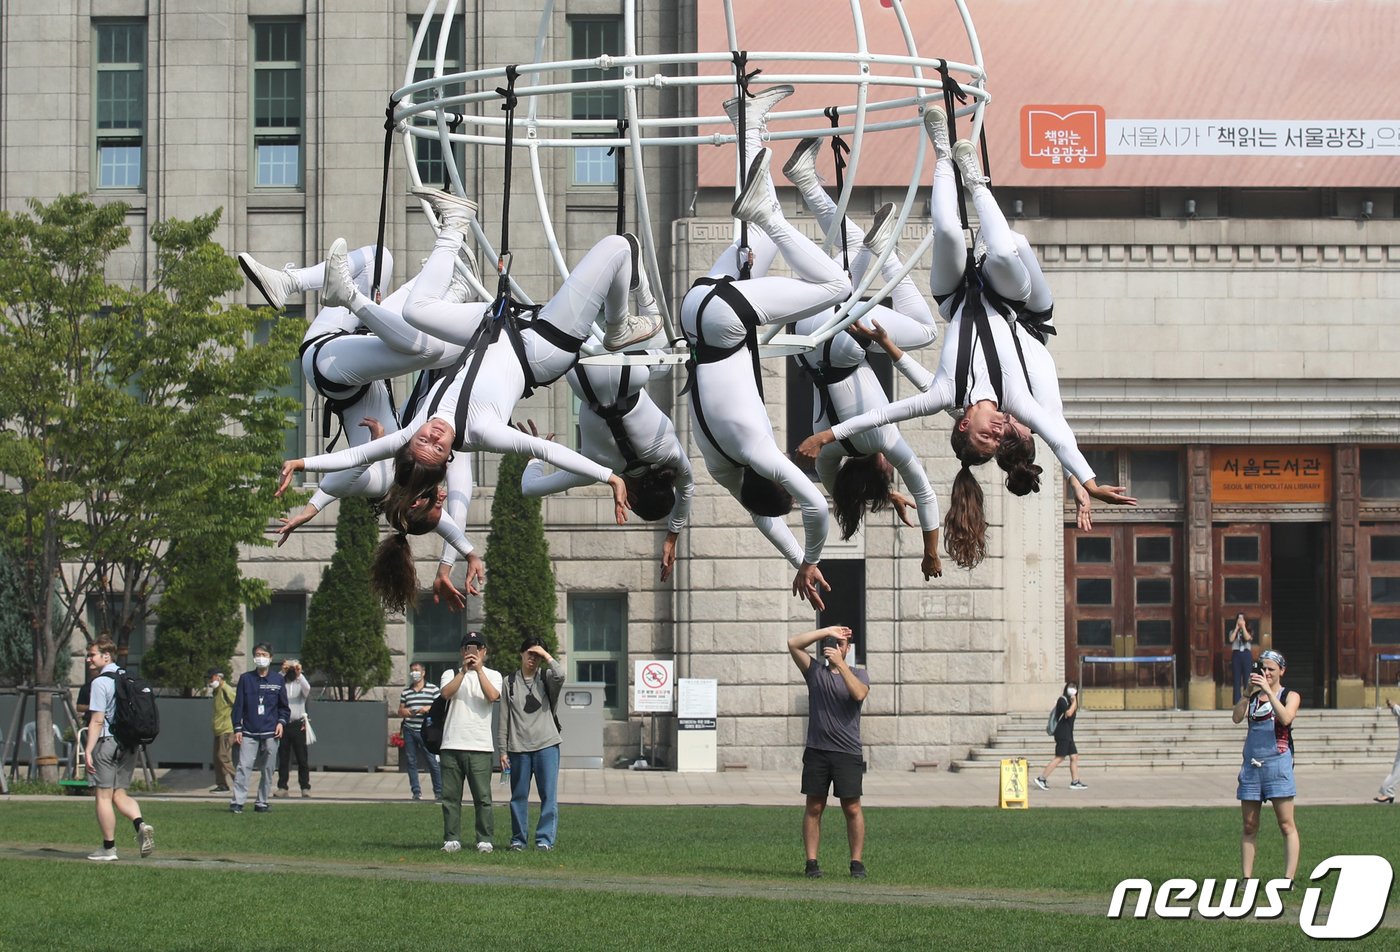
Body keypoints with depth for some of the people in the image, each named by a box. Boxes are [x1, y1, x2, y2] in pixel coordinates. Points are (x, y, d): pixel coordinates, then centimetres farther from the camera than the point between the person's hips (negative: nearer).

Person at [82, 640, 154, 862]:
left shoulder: (101, 682, -11)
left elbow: (97, 720, -16)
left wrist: (88, 751, -15)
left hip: (106, 743, -7)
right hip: (129, 744, 7)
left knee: (104, 796, 1)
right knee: (119, 794, 13)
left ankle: (108, 848, 4)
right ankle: (140, 824, -12)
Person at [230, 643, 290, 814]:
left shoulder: (278, 680, 8)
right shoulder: (246, 679, 6)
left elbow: (284, 706, 14)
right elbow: (238, 705, 6)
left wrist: (281, 722, -3)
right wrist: (237, 729, 0)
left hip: (270, 733, 1)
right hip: (248, 733, -1)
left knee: (268, 769, 5)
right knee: (244, 767, -12)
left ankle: (261, 803, 13)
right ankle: (237, 802, -14)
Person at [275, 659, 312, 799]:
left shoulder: (300, 683, 8)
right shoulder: (281, 683, 9)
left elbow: (307, 689, -15)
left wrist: (299, 674, -26)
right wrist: (282, 673, -20)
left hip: (298, 725, -1)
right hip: (283, 723, 1)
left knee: (302, 758, -3)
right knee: (283, 758, 3)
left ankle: (305, 787, -2)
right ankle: (282, 787, 6)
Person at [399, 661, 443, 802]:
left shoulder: (433, 689, 3)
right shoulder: (405, 692, 12)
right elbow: (400, 711, 16)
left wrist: (429, 709, -14)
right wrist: (405, 711, -6)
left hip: (426, 731, -3)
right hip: (409, 731, 4)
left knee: (432, 761, -5)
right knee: (411, 761, 3)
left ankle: (439, 792, 1)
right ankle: (416, 792, 9)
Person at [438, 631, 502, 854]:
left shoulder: (492, 675, 12)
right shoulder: (451, 674, 15)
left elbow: (492, 696, -9)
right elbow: (446, 693, -7)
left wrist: (478, 669, -11)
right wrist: (464, 670, -13)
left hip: (480, 747, -2)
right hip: (451, 746, 2)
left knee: (482, 797, -4)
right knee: (450, 796, 2)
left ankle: (485, 840, 1)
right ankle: (452, 839, 7)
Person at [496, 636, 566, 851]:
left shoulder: (546, 678, 7)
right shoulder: (510, 682, 9)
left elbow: (560, 675, -20)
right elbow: (503, 718, 8)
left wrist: (546, 655, -8)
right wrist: (502, 750, 4)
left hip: (546, 745, -1)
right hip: (518, 747, 1)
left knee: (549, 795, -6)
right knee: (519, 796, 6)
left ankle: (545, 839, -3)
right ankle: (518, 839, 13)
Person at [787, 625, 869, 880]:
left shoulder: (858, 674, 10)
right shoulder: (815, 670, 11)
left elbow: (859, 694, -13)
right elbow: (793, 643, -1)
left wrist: (840, 664, -18)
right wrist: (827, 631, -2)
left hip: (848, 753, -1)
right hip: (817, 751, 1)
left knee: (852, 808, -3)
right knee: (814, 808, 0)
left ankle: (856, 863, 2)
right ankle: (812, 862, 3)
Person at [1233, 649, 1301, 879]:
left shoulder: (1290, 696, 5)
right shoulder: (1252, 696, 14)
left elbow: (1285, 718, -16)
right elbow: (1237, 718, -3)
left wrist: (1268, 691, -19)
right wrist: (1250, 692, -13)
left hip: (1277, 763, -4)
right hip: (1251, 765, 4)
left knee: (1286, 824, -7)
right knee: (1249, 826, 4)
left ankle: (1288, 879, -8)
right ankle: (1247, 878, 8)